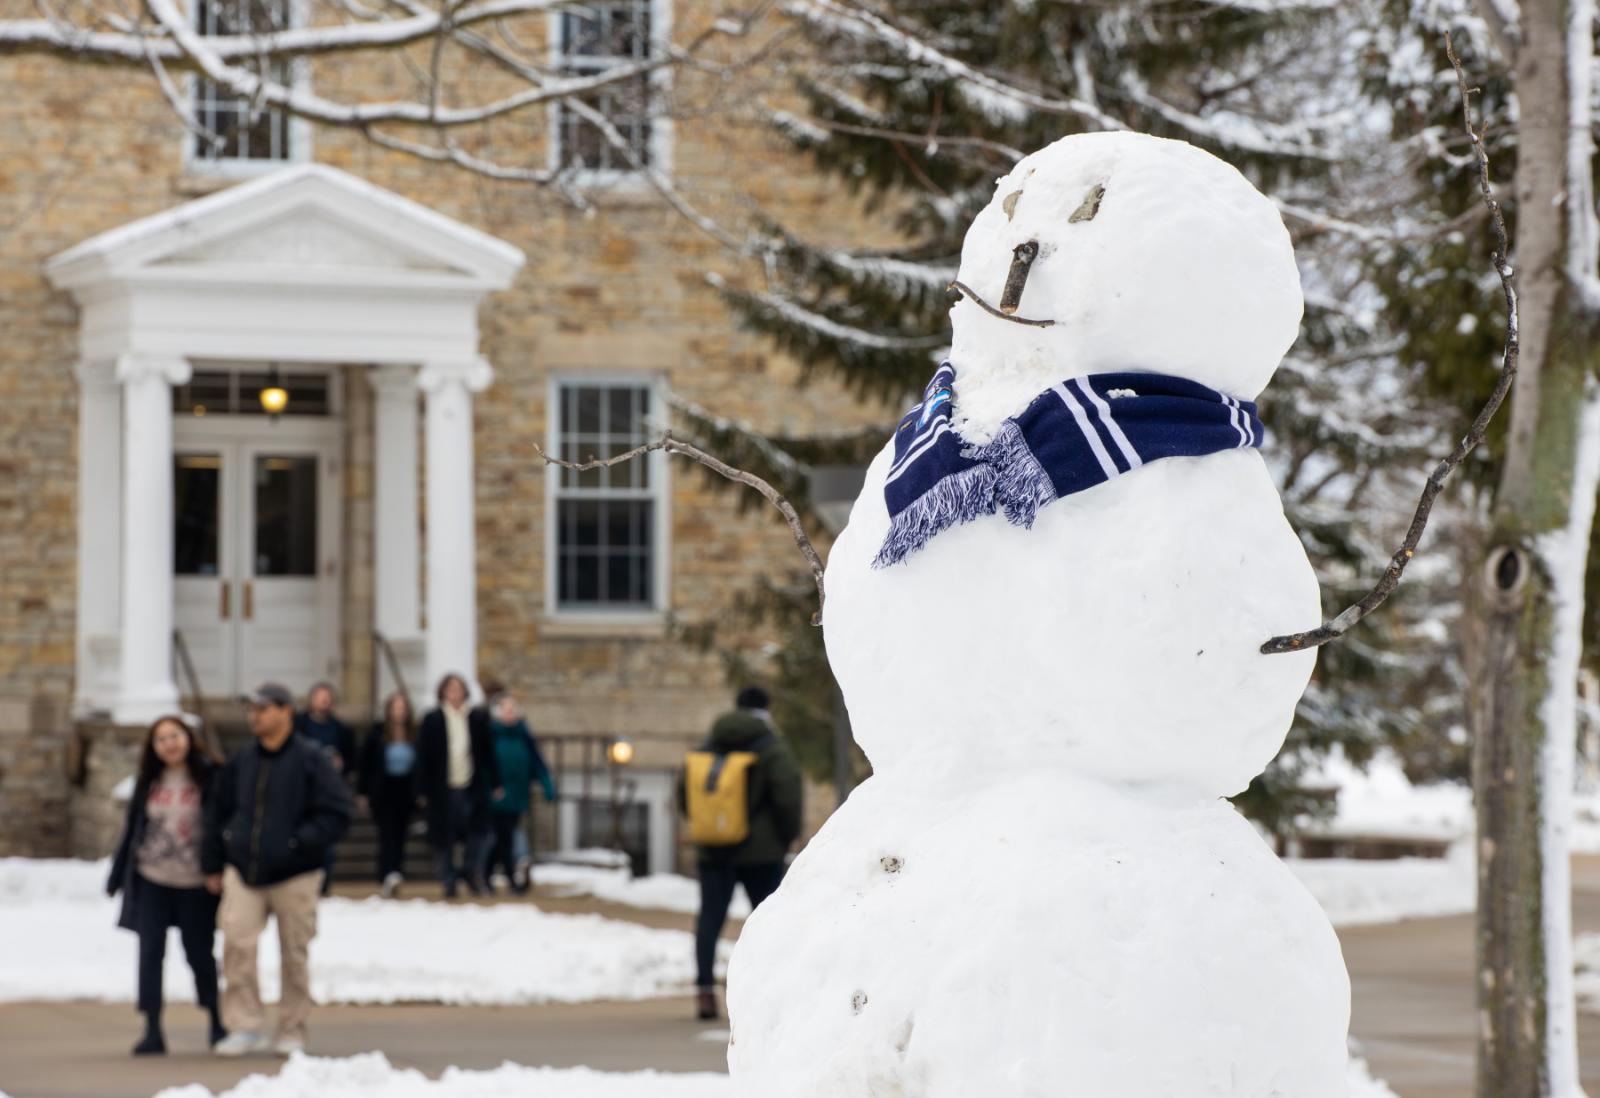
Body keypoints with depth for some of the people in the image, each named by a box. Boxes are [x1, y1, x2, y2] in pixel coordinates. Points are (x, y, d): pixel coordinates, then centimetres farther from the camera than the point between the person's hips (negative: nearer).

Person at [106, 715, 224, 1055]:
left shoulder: (208, 778, -6)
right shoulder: (148, 781, 6)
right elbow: (132, 829, 11)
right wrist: (118, 876, 13)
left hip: (195, 883, -3)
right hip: (152, 881, 3)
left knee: (199, 953, 7)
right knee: (150, 954, -2)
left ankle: (217, 1023, 24)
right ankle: (152, 1031, 1)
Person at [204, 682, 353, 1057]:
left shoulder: (310, 759, -6)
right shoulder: (242, 760, 8)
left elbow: (336, 814, -8)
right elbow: (219, 812, 16)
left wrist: (300, 842, -18)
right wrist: (213, 864, 13)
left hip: (294, 876, -3)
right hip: (243, 872, 3)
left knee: (294, 953, 5)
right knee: (237, 942, -13)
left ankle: (292, 1031, 16)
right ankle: (245, 1026, -8)